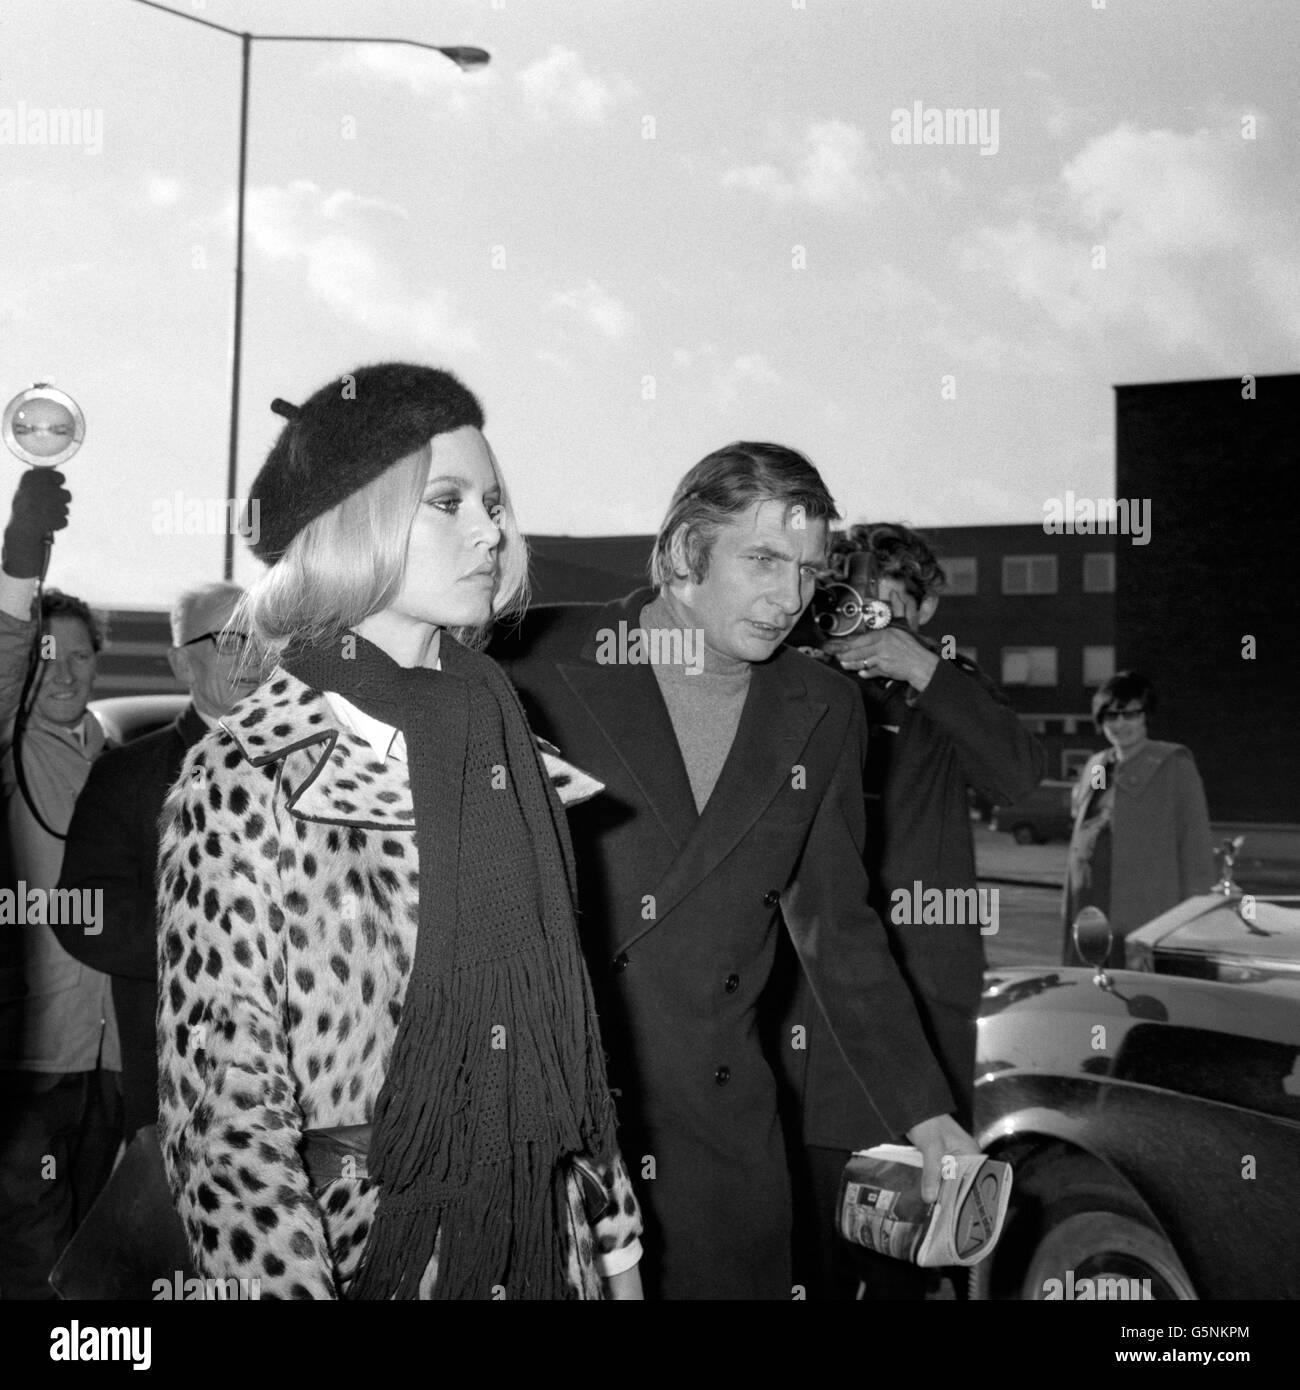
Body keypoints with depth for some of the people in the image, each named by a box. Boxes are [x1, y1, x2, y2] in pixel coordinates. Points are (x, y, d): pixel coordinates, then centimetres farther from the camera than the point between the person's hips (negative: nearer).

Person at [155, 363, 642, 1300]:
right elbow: (223, 1110, -15)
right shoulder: (245, 784, -14)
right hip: (361, 1242, -5)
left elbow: (559, 1010, 7)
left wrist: (615, 1240, 7)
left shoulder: (496, 739, 3)